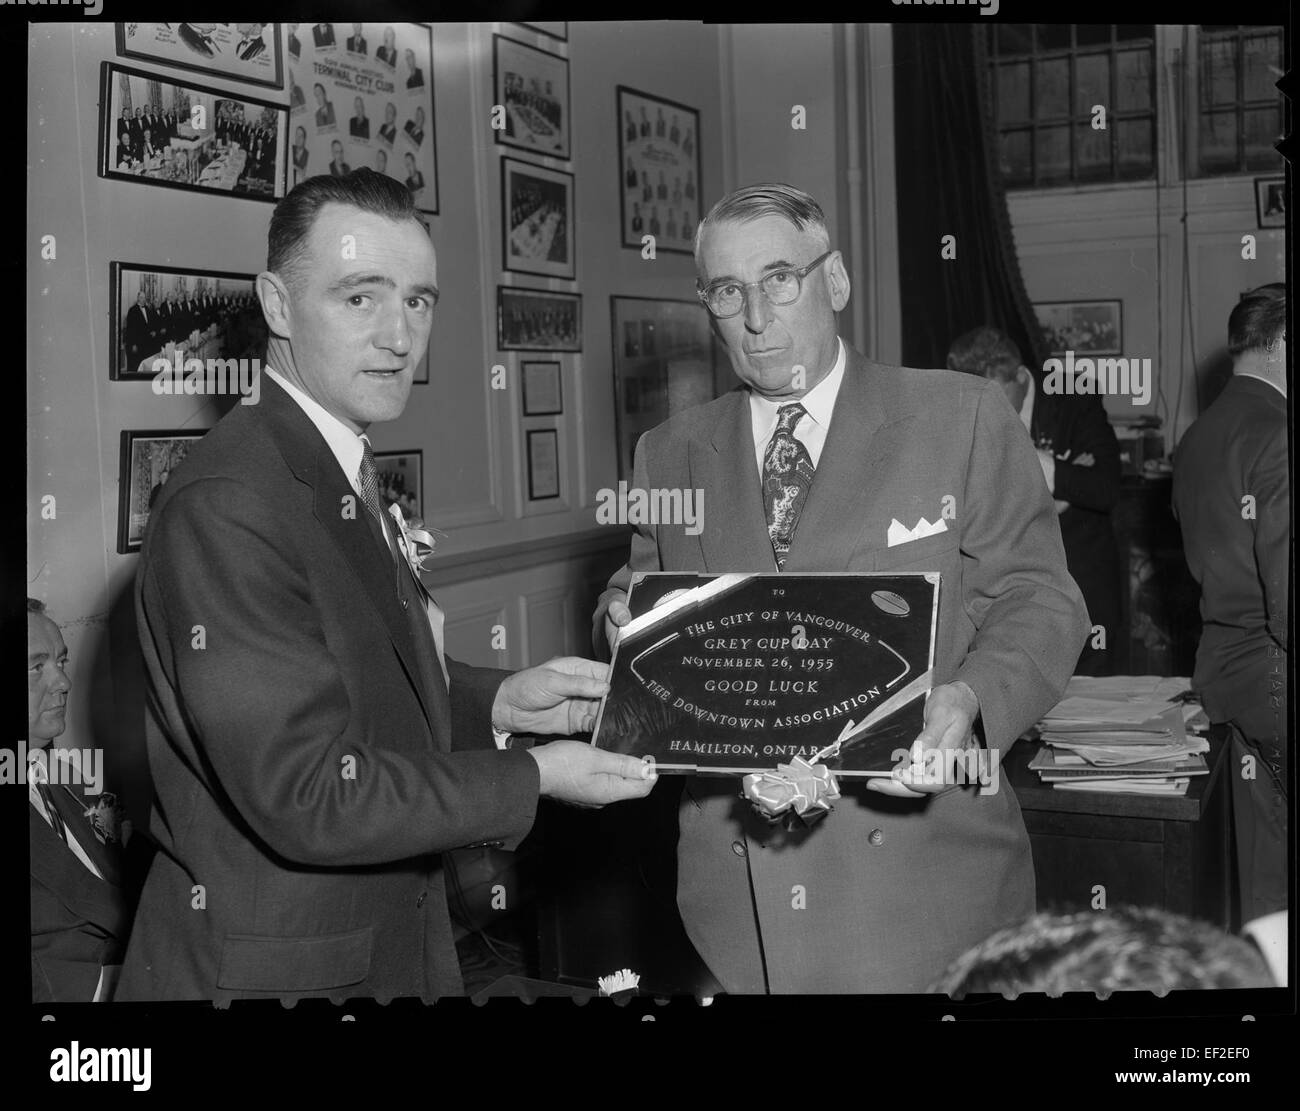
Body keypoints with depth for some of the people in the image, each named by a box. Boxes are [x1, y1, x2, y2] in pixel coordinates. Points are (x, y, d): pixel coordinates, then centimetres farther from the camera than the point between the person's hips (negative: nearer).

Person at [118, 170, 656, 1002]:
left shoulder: (344, 473, 6)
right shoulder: (227, 504, -25)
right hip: (274, 966, -9)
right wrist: (533, 779, -19)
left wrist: (498, 702, -3)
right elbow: (309, 797, -26)